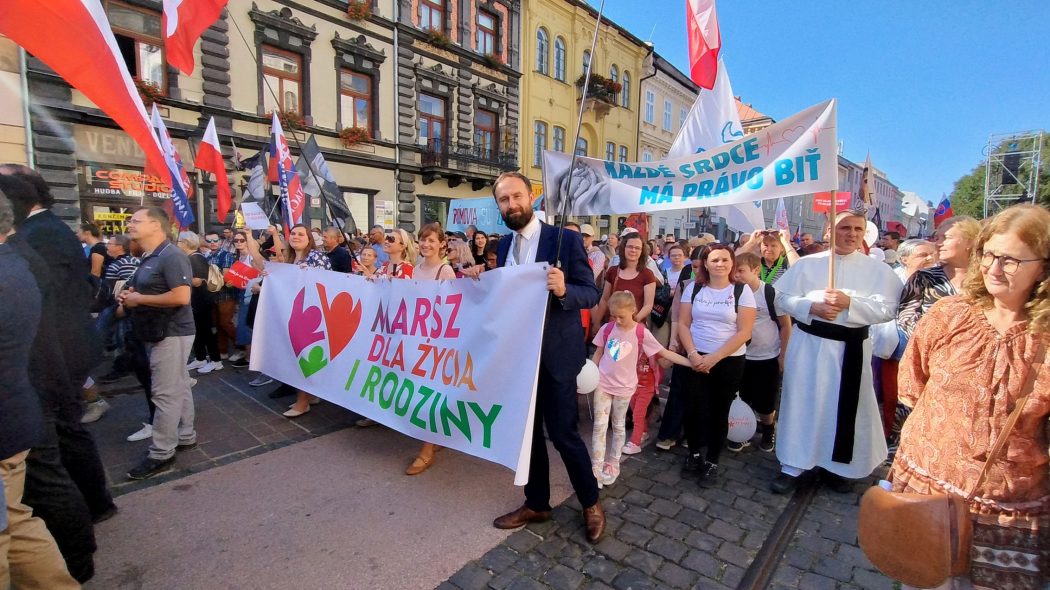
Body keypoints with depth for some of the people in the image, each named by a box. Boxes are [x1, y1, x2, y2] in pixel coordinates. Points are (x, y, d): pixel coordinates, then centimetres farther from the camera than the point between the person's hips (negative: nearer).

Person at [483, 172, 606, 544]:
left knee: (562, 432, 3)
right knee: (527, 430, 15)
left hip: (554, 353, -6)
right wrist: (480, 279, -4)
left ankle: (591, 503, 29)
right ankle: (536, 504, 35)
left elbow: (592, 294, -11)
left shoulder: (566, 240, -10)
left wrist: (563, 290, -31)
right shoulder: (504, 246, 8)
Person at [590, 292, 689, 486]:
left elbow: (665, 353, -8)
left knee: (618, 425, 13)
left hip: (624, 387, -1)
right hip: (602, 383, 1)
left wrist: (691, 363, -13)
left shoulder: (641, 333, -11)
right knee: (600, 425, 1)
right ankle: (596, 468, 7)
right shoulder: (607, 329, -5)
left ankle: (613, 463, 29)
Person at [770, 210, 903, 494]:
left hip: (850, 348, 1)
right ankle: (793, 466, 18)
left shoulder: (878, 270, 3)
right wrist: (812, 308, -16)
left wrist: (850, 303, -19)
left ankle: (835, 465, 33)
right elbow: (782, 298, 0)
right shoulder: (807, 264, 2)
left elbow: (887, 309, -6)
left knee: (844, 407, 11)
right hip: (808, 343, 0)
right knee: (802, 403, 6)